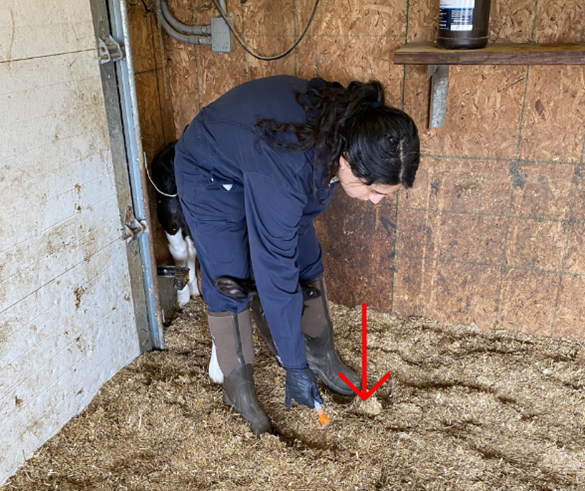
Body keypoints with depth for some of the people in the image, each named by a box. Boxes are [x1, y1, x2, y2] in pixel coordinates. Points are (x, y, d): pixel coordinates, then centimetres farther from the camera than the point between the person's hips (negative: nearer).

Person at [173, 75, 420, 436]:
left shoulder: (355, 124, -25)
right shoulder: (283, 174, -44)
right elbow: (275, 277, -35)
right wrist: (295, 368, -25)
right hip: (211, 173, -6)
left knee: (307, 262, 7)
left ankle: (321, 355, 25)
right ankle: (238, 387, 14)